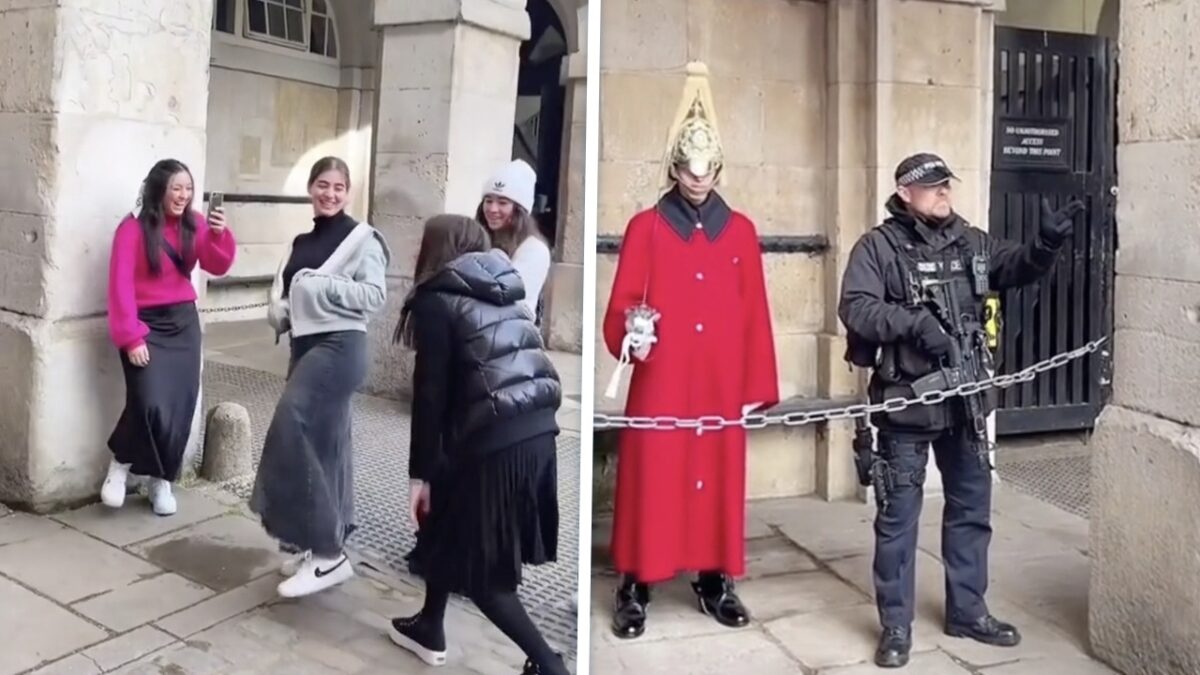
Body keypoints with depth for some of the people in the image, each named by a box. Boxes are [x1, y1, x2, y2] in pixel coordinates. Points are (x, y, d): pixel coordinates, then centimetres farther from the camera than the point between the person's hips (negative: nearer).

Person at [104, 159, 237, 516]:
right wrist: (131, 337, -16)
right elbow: (121, 285, -11)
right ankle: (121, 464, 8)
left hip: (184, 323, 5)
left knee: (181, 406, 3)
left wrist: (218, 234, -24)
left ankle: (161, 480, 19)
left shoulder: (194, 224, 4)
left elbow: (217, 267, -5)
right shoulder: (133, 228, -9)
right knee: (152, 404, -18)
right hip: (146, 325, -5)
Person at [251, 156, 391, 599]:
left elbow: (375, 295, -13)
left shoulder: (362, 238, -4)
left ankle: (323, 550, -12)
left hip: (340, 346, -8)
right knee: (324, 445, 10)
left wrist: (322, 286, -18)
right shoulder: (301, 243, 18)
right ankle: (325, 545, 19)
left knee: (292, 432, -17)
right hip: (305, 345, 8)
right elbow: (284, 293, 23)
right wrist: (279, 314, 2)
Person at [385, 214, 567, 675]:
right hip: (538, 431, 8)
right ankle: (429, 628, 40)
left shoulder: (437, 301, -2)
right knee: (447, 526, 26)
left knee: (476, 567, 8)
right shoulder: (504, 294, 18)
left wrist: (420, 472, -3)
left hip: (493, 441, -8)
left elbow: (431, 392, -8)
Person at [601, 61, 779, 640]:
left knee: (720, 479, 9)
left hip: (722, 385, 3)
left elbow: (755, 313, 7)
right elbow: (620, 306, -3)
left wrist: (757, 386, 5)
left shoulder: (740, 231, 8)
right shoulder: (645, 227, 1)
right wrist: (629, 332, -25)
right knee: (651, 481, 0)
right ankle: (635, 588, 12)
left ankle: (715, 582, 24)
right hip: (659, 383, -3)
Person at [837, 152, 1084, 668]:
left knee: (971, 509, 16)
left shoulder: (971, 241, 7)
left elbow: (1017, 269, 9)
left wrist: (1046, 244, -11)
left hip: (965, 398, 6)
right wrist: (916, 322, -29)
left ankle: (967, 610, 34)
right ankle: (896, 625, 18)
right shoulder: (877, 246, -8)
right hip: (905, 401, -5)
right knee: (898, 515, 5)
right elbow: (855, 308, -17)